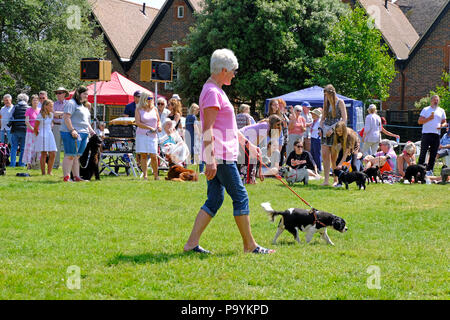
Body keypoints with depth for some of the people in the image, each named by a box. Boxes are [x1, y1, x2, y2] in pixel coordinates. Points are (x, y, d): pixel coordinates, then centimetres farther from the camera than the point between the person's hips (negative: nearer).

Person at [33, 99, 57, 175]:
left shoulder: (51, 115, 12)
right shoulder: (40, 116, -8)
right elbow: (35, 128, -2)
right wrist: (38, 136, 6)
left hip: (50, 135, 6)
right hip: (43, 135, -6)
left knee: (53, 154, -2)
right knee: (44, 154, -6)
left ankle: (49, 172, 6)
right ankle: (43, 173, -2)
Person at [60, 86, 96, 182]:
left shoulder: (83, 106, 23)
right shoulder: (71, 103, -7)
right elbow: (66, 117, -16)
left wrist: (91, 131, 20)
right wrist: (72, 130, -22)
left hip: (83, 134, 9)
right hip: (73, 134, -9)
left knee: (77, 156, 9)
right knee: (70, 155, -10)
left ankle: (76, 176, 10)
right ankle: (66, 177, -11)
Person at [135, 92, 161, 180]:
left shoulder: (154, 109, 11)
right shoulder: (138, 109, 1)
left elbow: (158, 120, 21)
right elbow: (138, 123, -8)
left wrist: (159, 126, -2)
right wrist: (150, 128, -16)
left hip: (152, 136, 2)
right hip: (142, 135, -2)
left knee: (153, 156, -4)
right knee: (143, 155, -2)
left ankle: (156, 175, 8)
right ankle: (145, 175, 3)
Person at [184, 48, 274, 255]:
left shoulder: (216, 91, 19)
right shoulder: (212, 92, -13)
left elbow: (229, 126, 28)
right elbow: (207, 129, -20)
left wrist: (248, 144, 29)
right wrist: (210, 159, -23)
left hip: (222, 155, 10)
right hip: (220, 156, -10)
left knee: (215, 200, 9)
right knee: (240, 197, -3)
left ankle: (192, 243, 6)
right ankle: (250, 245, 5)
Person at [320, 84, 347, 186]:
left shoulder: (340, 102, -3)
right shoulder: (326, 103, 14)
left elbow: (344, 119, -8)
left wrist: (333, 129, -14)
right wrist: (321, 128, 3)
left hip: (336, 131, -5)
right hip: (326, 131, 5)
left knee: (334, 157, -3)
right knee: (325, 155, -4)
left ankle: (336, 180, 7)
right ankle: (326, 180, -5)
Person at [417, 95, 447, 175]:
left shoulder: (441, 111, 16)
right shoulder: (426, 110, 6)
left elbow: (444, 122, 18)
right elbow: (420, 121, -1)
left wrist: (442, 125, -5)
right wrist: (429, 118, -16)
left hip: (436, 134, 3)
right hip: (426, 133, -3)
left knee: (433, 154, 3)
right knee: (423, 152, -7)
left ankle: (429, 170, 9)